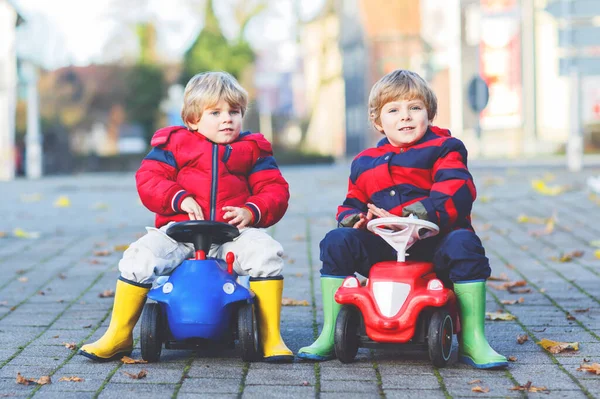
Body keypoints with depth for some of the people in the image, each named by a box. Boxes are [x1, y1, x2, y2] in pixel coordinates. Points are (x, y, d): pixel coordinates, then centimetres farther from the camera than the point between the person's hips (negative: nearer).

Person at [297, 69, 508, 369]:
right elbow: (353, 204, 27)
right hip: (381, 247, 4)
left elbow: (457, 191, -11)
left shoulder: (443, 150, 6)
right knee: (337, 241, -17)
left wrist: (428, 212, -30)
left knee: (463, 244, -34)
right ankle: (330, 334, -11)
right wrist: (352, 218, -1)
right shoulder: (364, 163, 21)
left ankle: (472, 341, -28)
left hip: (432, 242, -4)